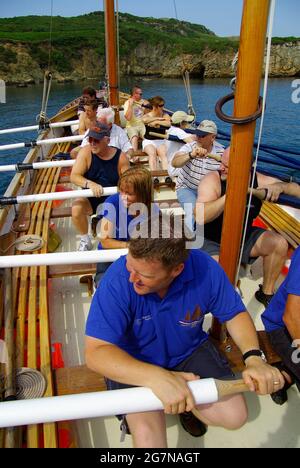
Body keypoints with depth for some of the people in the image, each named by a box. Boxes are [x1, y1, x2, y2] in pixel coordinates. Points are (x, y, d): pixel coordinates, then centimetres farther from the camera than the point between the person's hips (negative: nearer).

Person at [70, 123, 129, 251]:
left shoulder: (120, 157, -9)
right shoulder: (86, 152, -12)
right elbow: (74, 177, -20)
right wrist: (90, 184, -39)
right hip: (90, 198, 0)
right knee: (76, 209, -31)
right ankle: (85, 240, -1)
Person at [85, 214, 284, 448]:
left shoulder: (205, 269, -24)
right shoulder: (118, 278, -31)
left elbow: (235, 314, -7)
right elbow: (96, 352, -32)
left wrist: (254, 358, -25)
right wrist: (158, 377, -45)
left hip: (189, 351, 3)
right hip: (134, 363, -3)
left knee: (234, 416, -5)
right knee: (147, 436, -23)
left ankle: (186, 400, 21)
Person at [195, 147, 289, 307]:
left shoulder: (257, 181, -9)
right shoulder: (212, 180, -20)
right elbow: (200, 217, -34)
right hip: (211, 241, -4)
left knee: (279, 244, -11)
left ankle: (266, 293, 9)